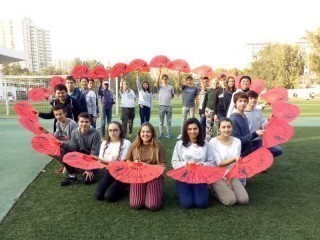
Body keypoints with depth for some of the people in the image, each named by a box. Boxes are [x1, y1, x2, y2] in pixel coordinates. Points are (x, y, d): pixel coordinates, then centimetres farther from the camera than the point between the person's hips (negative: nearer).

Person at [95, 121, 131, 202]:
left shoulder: (126, 143, -11)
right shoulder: (104, 143, 7)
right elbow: (100, 160, 5)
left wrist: (105, 161, -23)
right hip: (109, 172, 5)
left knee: (109, 196, -16)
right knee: (98, 195, -9)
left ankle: (125, 188, 11)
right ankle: (112, 186, 19)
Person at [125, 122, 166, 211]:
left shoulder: (158, 146, -5)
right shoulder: (134, 145, 1)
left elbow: (161, 166, -5)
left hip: (154, 176, -2)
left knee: (152, 206, -16)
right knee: (135, 204, -13)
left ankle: (157, 193, 18)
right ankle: (144, 193, 19)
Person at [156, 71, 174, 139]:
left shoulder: (171, 87, 10)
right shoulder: (160, 87, 4)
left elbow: (173, 95, 17)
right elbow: (157, 82, -18)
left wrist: (168, 97, -2)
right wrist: (159, 74, -26)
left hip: (169, 106, 2)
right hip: (162, 106, -2)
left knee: (169, 121, 7)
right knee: (161, 121, 4)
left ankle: (168, 134, 14)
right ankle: (161, 133, 12)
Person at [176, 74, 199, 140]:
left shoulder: (195, 88, 3)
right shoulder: (184, 87, 3)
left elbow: (196, 98, 5)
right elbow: (179, 82, -12)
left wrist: (196, 106, 1)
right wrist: (179, 74, -22)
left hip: (192, 106, -1)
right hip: (185, 106, 1)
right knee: (183, 120, 6)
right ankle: (181, 134, 11)